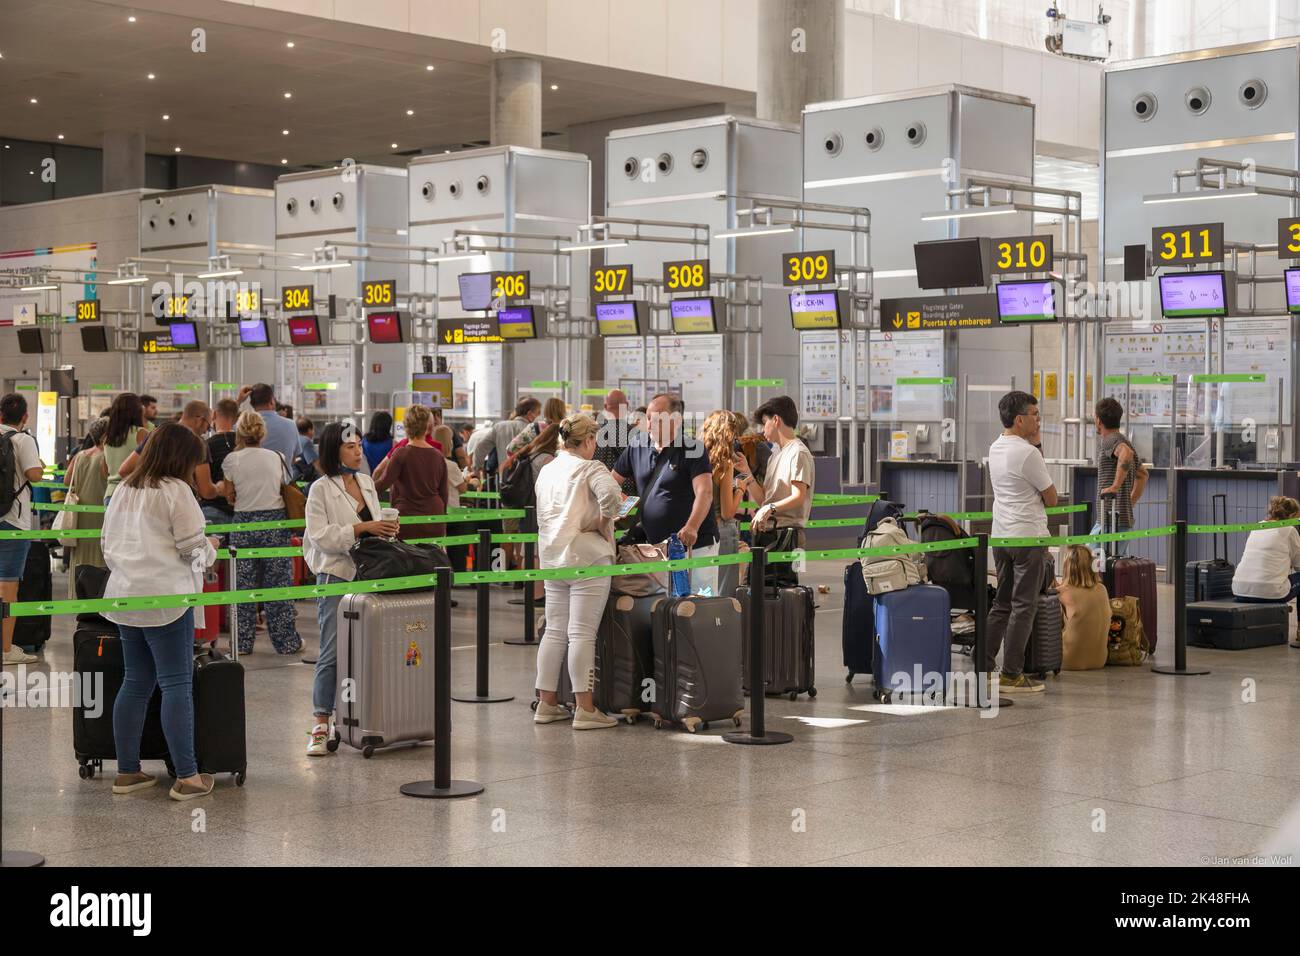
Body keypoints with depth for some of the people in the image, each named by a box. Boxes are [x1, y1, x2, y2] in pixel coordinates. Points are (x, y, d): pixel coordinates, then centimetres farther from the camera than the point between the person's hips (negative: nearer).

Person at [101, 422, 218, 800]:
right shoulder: (175, 490, -9)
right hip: (165, 598, -8)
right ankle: (187, 777, -4)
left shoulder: (123, 490, 15)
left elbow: (108, 545, 21)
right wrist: (210, 548, 12)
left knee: (136, 683, 14)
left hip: (124, 595, 8)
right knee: (177, 684, -4)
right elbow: (193, 549, -8)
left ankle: (127, 771, 16)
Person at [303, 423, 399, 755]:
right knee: (332, 653, -6)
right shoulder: (321, 489, -6)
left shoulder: (366, 483, 13)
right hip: (336, 575, -6)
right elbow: (321, 535, -15)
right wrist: (361, 528, -20)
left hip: (367, 574, 6)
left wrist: (385, 530, 2)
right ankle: (320, 725, -1)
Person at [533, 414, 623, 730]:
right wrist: (603, 522, -11)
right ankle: (585, 709, -4)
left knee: (554, 631, 13)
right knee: (582, 633, -6)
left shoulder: (546, 471, 13)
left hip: (552, 558, 7)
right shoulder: (590, 469, -9)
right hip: (586, 558, -7)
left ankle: (546, 703, 17)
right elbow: (611, 494, -28)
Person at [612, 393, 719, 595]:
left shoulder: (692, 450, -8)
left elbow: (704, 493, -20)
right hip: (655, 546, 6)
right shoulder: (637, 449, 9)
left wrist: (691, 527, -35)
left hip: (695, 546, -5)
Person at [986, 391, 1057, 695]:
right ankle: (1011, 675, 0)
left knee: (1002, 603, 15)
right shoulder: (1028, 453, -17)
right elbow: (1051, 499, -9)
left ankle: (982, 668, 12)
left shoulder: (995, 449, 10)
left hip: (1000, 536, 8)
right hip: (1028, 537, -8)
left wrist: (1034, 442, 13)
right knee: (1023, 606, -2)